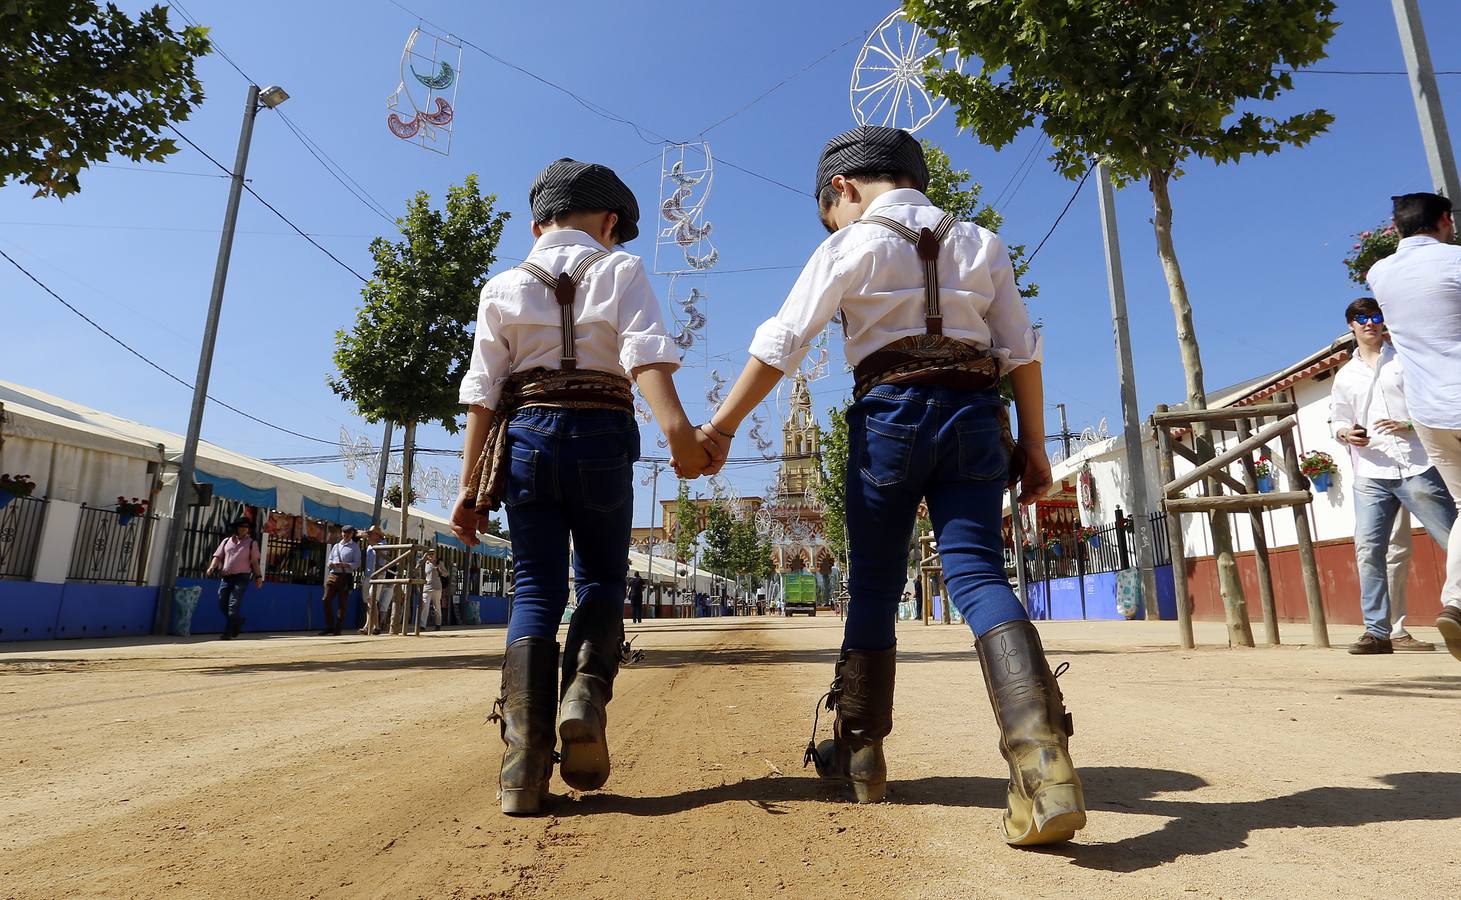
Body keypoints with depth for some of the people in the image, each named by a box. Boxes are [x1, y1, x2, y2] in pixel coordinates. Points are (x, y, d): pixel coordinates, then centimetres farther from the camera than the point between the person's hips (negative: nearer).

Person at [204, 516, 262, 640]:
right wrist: (212, 567, -9)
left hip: (242, 577, -4)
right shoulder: (226, 541, 15)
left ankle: (228, 633, -5)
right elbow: (218, 556, 10)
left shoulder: (252, 543, 7)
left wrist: (258, 576, -4)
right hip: (226, 577, 4)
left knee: (234, 605, -11)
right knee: (222, 604, 6)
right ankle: (238, 621, 28)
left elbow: (255, 561, 4)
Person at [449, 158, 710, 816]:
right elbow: (645, 354, -11)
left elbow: (483, 392, 7)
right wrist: (677, 429, -23)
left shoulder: (504, 286, 13)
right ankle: (586, 690, -11)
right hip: (600, 439, -1)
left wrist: (471, 486, 8)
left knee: (536, 589, 5)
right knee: (602, 578, 14)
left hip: (524, 438, 2)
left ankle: (525, 761, -2)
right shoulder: (620, 269, 8)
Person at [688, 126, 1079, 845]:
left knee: (874, 587, 8)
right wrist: (1033, 446, 13)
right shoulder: (981, 242, 15)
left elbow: (780, 342, -5)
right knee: (979, 575, -2)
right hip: (974, 417, 4)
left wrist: (720, 424, -2)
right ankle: (1043, 763, -22)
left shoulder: (852, 244, 2)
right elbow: (1022, 353, 11)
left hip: (890, 415, -3)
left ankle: (859, 755, 21)